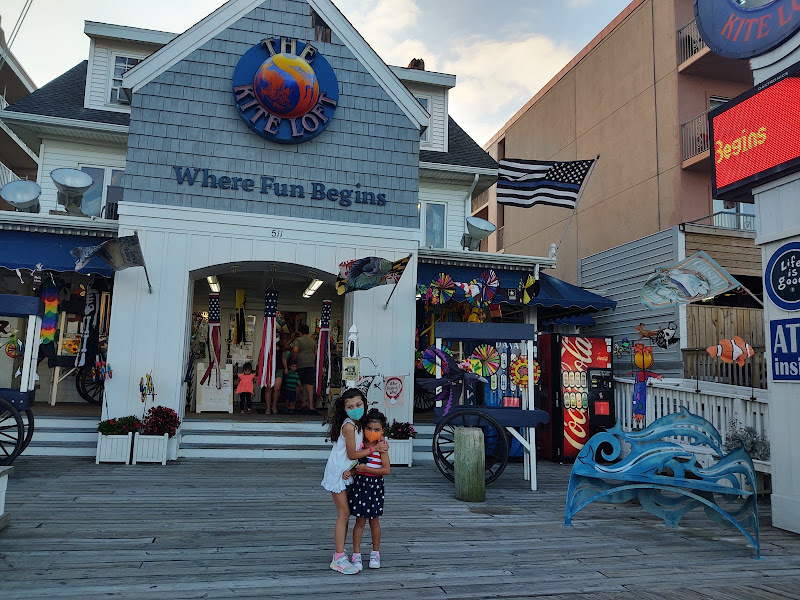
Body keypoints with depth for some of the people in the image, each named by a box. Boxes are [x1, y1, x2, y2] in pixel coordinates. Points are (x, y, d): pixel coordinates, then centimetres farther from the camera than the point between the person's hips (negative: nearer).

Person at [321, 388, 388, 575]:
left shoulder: (359, 423, 4)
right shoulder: (349, 426, -22)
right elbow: (352, 454, -19)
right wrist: (374, 448, -13)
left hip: (347, 473, 8)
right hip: (338, 473, -8)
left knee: (346, 513, 12)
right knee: (344, 513, -6)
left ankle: (340, 552, 22)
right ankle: (338, 559, 0)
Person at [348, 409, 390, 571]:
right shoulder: (361, 443, 2)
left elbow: (386, 470, -15)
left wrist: (366, 469, -18)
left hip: (375, 485, -2)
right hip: (359, 483, 3)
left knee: (374, 521, 11)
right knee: (360, 521, 6)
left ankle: (375, 553, 28)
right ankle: (356, 555, 16)